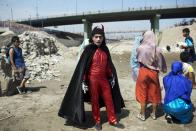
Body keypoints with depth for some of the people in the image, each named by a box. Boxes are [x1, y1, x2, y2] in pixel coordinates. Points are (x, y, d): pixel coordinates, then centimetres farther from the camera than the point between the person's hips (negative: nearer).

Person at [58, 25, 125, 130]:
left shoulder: (105, 49, 2)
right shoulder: (89, 49, -11)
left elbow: (109, 64, 11)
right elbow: (82, 66, -11)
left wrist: (112, 76, 11)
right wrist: (83, 82, -15)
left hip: (104, 78, 4)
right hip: (93, 79, -4)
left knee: (109, 99, 11)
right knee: (95, 101, 10)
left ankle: (112, 120, 28)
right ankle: (97, 121, 28)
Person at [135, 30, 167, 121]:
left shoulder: (140, 48, -14)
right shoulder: (157, 49, -10)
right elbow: (161, 62, -1)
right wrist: (163, 69, 17)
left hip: (143, 72, -1)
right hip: (153, 73, 1)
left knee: (143, 94, 11)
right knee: (154, 93, 15)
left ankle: (142, 115, 20)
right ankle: (154, 114, 27)